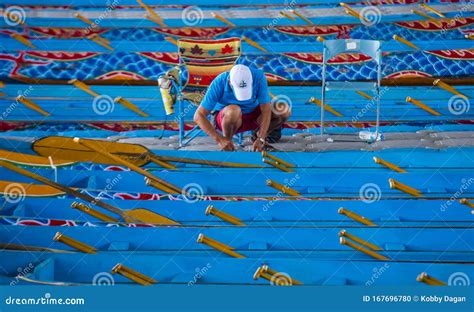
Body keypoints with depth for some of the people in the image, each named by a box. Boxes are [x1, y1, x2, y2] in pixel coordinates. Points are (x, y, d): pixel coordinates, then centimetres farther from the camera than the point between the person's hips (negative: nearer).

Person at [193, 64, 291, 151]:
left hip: (252, 116, 3)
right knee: (234, 110, -39)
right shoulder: (219, 83, -29)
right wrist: (219, 139, -38)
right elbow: (198, 116, -28)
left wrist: (260, 139, -35)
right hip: (226, 119, -3)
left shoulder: (258, 76, -26)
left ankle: (259, 134, 7)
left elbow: (266, 110, -24)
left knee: (284, 110, -22)